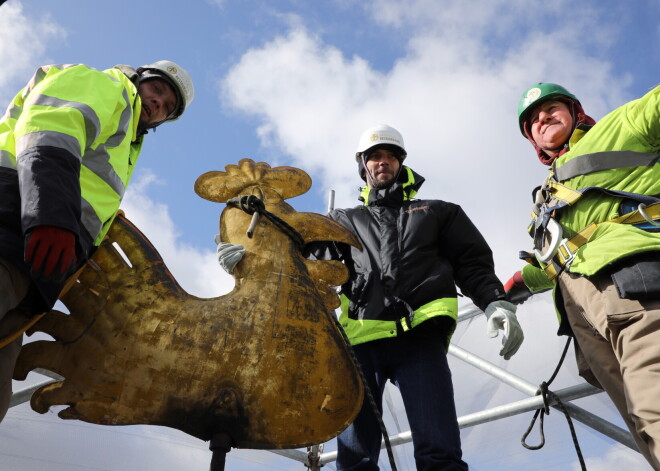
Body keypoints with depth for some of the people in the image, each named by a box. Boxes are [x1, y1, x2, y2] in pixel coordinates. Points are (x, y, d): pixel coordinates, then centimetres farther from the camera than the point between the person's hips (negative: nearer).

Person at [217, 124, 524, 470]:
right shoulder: (345, 221, 29)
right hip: (361, 339, 2)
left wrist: (496, 302, -3)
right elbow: (307, 254, 12)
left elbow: (472, 263, 18)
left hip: (420, 335, -1)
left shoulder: (437, 212, 28)